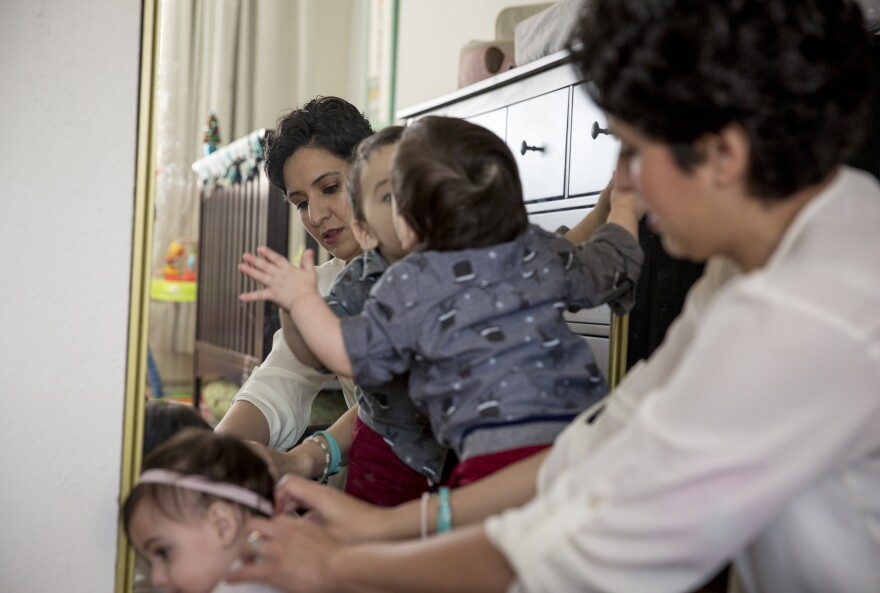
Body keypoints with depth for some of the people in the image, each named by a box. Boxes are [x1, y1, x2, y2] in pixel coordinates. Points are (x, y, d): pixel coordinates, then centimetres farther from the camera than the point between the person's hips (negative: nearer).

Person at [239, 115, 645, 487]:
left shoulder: (409, 287, 1)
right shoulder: (542, 253, 14)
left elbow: (351, 356, 9)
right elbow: (608, 268, 32)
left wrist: (301, 297, 24)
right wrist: (624, 209, 53)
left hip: (498, 447, -5)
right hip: (587, 429, 6)